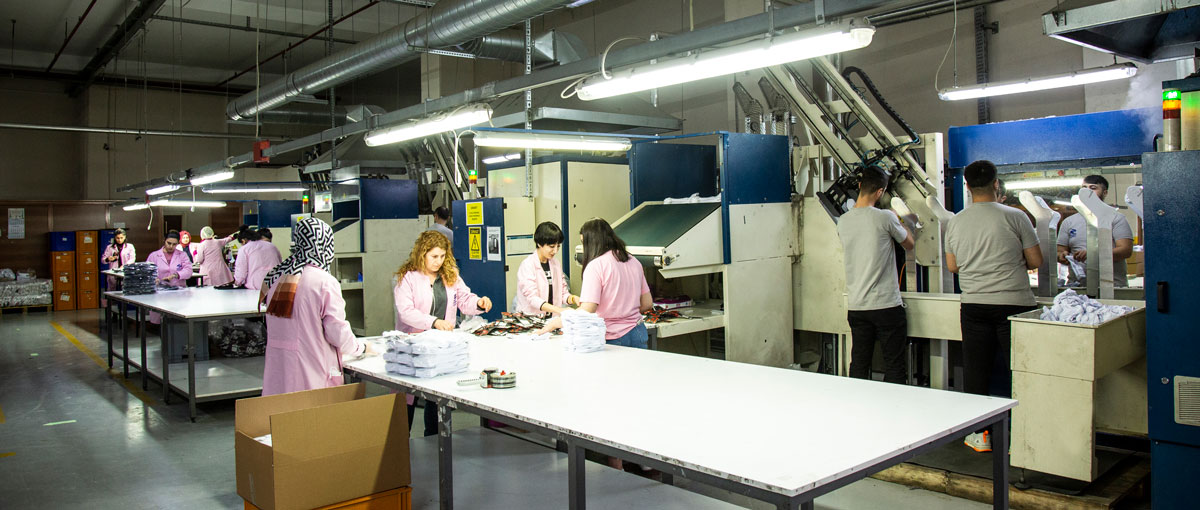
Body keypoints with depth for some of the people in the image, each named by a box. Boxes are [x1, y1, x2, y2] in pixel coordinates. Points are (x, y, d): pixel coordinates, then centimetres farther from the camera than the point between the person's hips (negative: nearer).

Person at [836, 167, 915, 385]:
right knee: (894, 366, 5)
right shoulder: (885, 218, -11)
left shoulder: (843, 221, 3)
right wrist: (899, 221, 23)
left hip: (856, 306, 5)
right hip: (886, 305, -5)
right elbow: (909, 244, 5)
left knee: (858, 365, 11)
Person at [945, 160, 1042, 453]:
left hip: (973, 306, 3)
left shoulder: (955, 222, 3)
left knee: (976, 371, 9)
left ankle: (980, 434, 15)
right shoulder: (1014, 217, -7)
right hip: (1014, 304, -3)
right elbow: (1036, 261, -1)